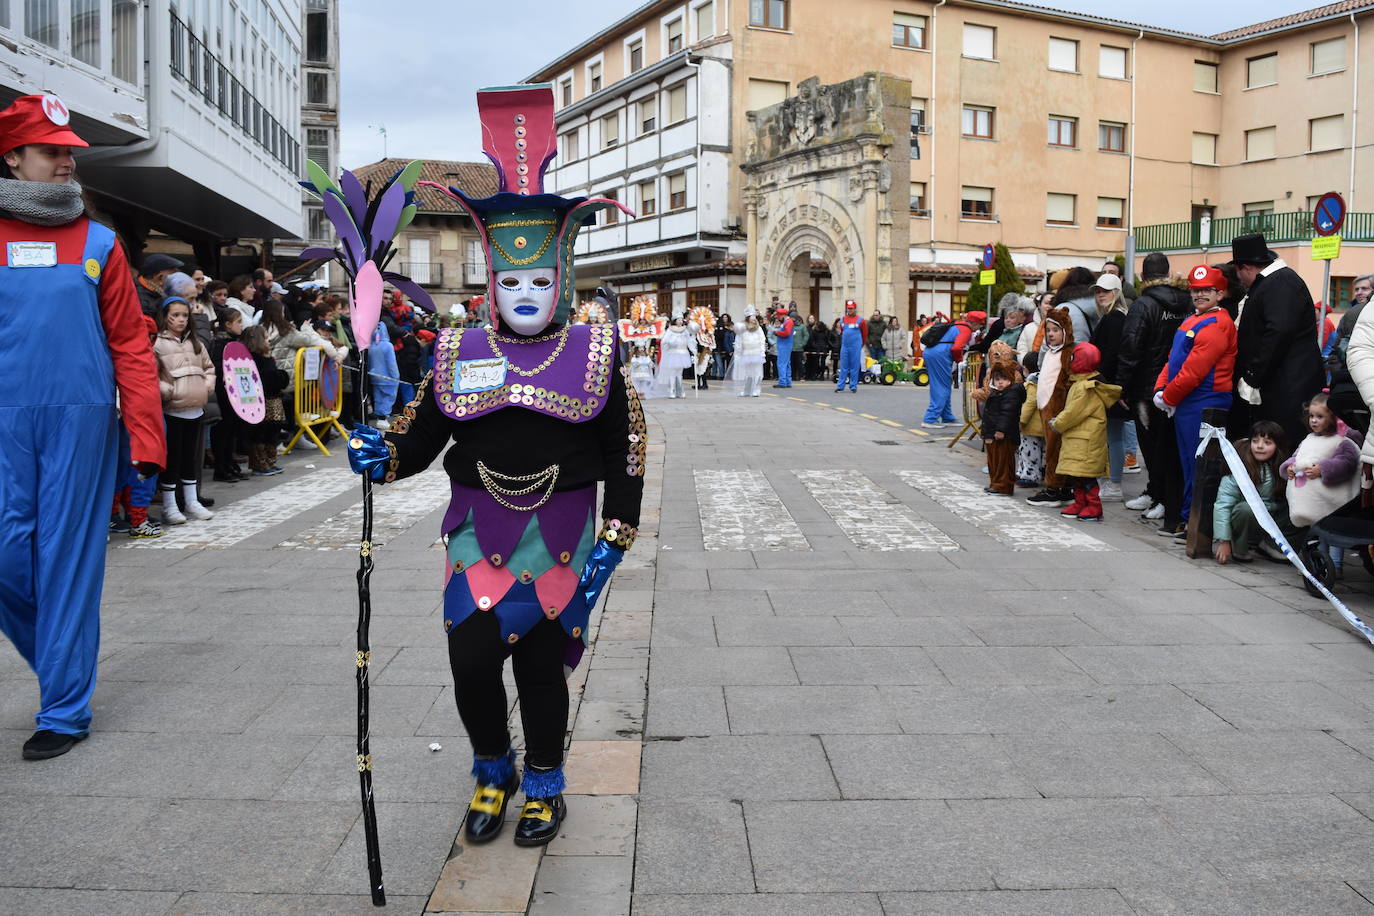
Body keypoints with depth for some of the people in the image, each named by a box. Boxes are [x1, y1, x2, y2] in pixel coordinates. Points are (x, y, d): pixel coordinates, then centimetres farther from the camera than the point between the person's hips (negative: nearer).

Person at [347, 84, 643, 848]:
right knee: (472, 660, -2)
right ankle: (493, 771, 28)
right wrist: (381, 457, -16)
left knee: (542, 664, 7)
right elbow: (421, 436, 6)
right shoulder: (461, 354, 2)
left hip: (561, 540, -1)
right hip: (479, 536, 2)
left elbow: (624, 456, -2)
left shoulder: (595, 354, -2)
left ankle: (544, 784, 31)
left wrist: (611, 544, -7)